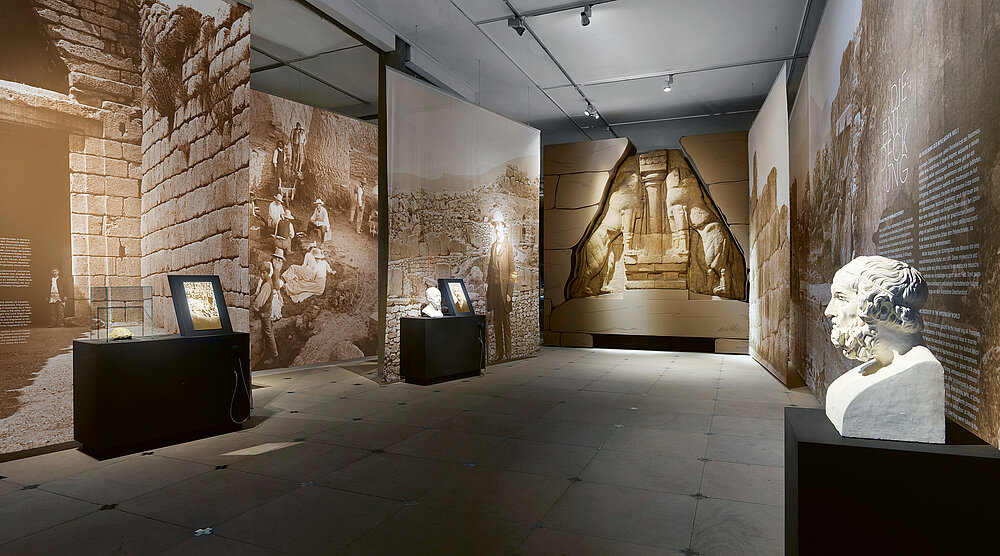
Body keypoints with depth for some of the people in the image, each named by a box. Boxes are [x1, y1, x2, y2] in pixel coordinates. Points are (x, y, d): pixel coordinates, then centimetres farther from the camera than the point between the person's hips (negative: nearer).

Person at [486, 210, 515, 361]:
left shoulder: (508, 245, -3)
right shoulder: (493, 246, 16)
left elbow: (512, 270, -7)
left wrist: (509, 292, -12)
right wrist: (487, 285, 8)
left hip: (504, 287, -6)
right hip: (494, 287, 6)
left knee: (506, 321, -2)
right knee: (496, 321, 8)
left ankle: (507, 353, 5)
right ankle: (499, 353, 15)